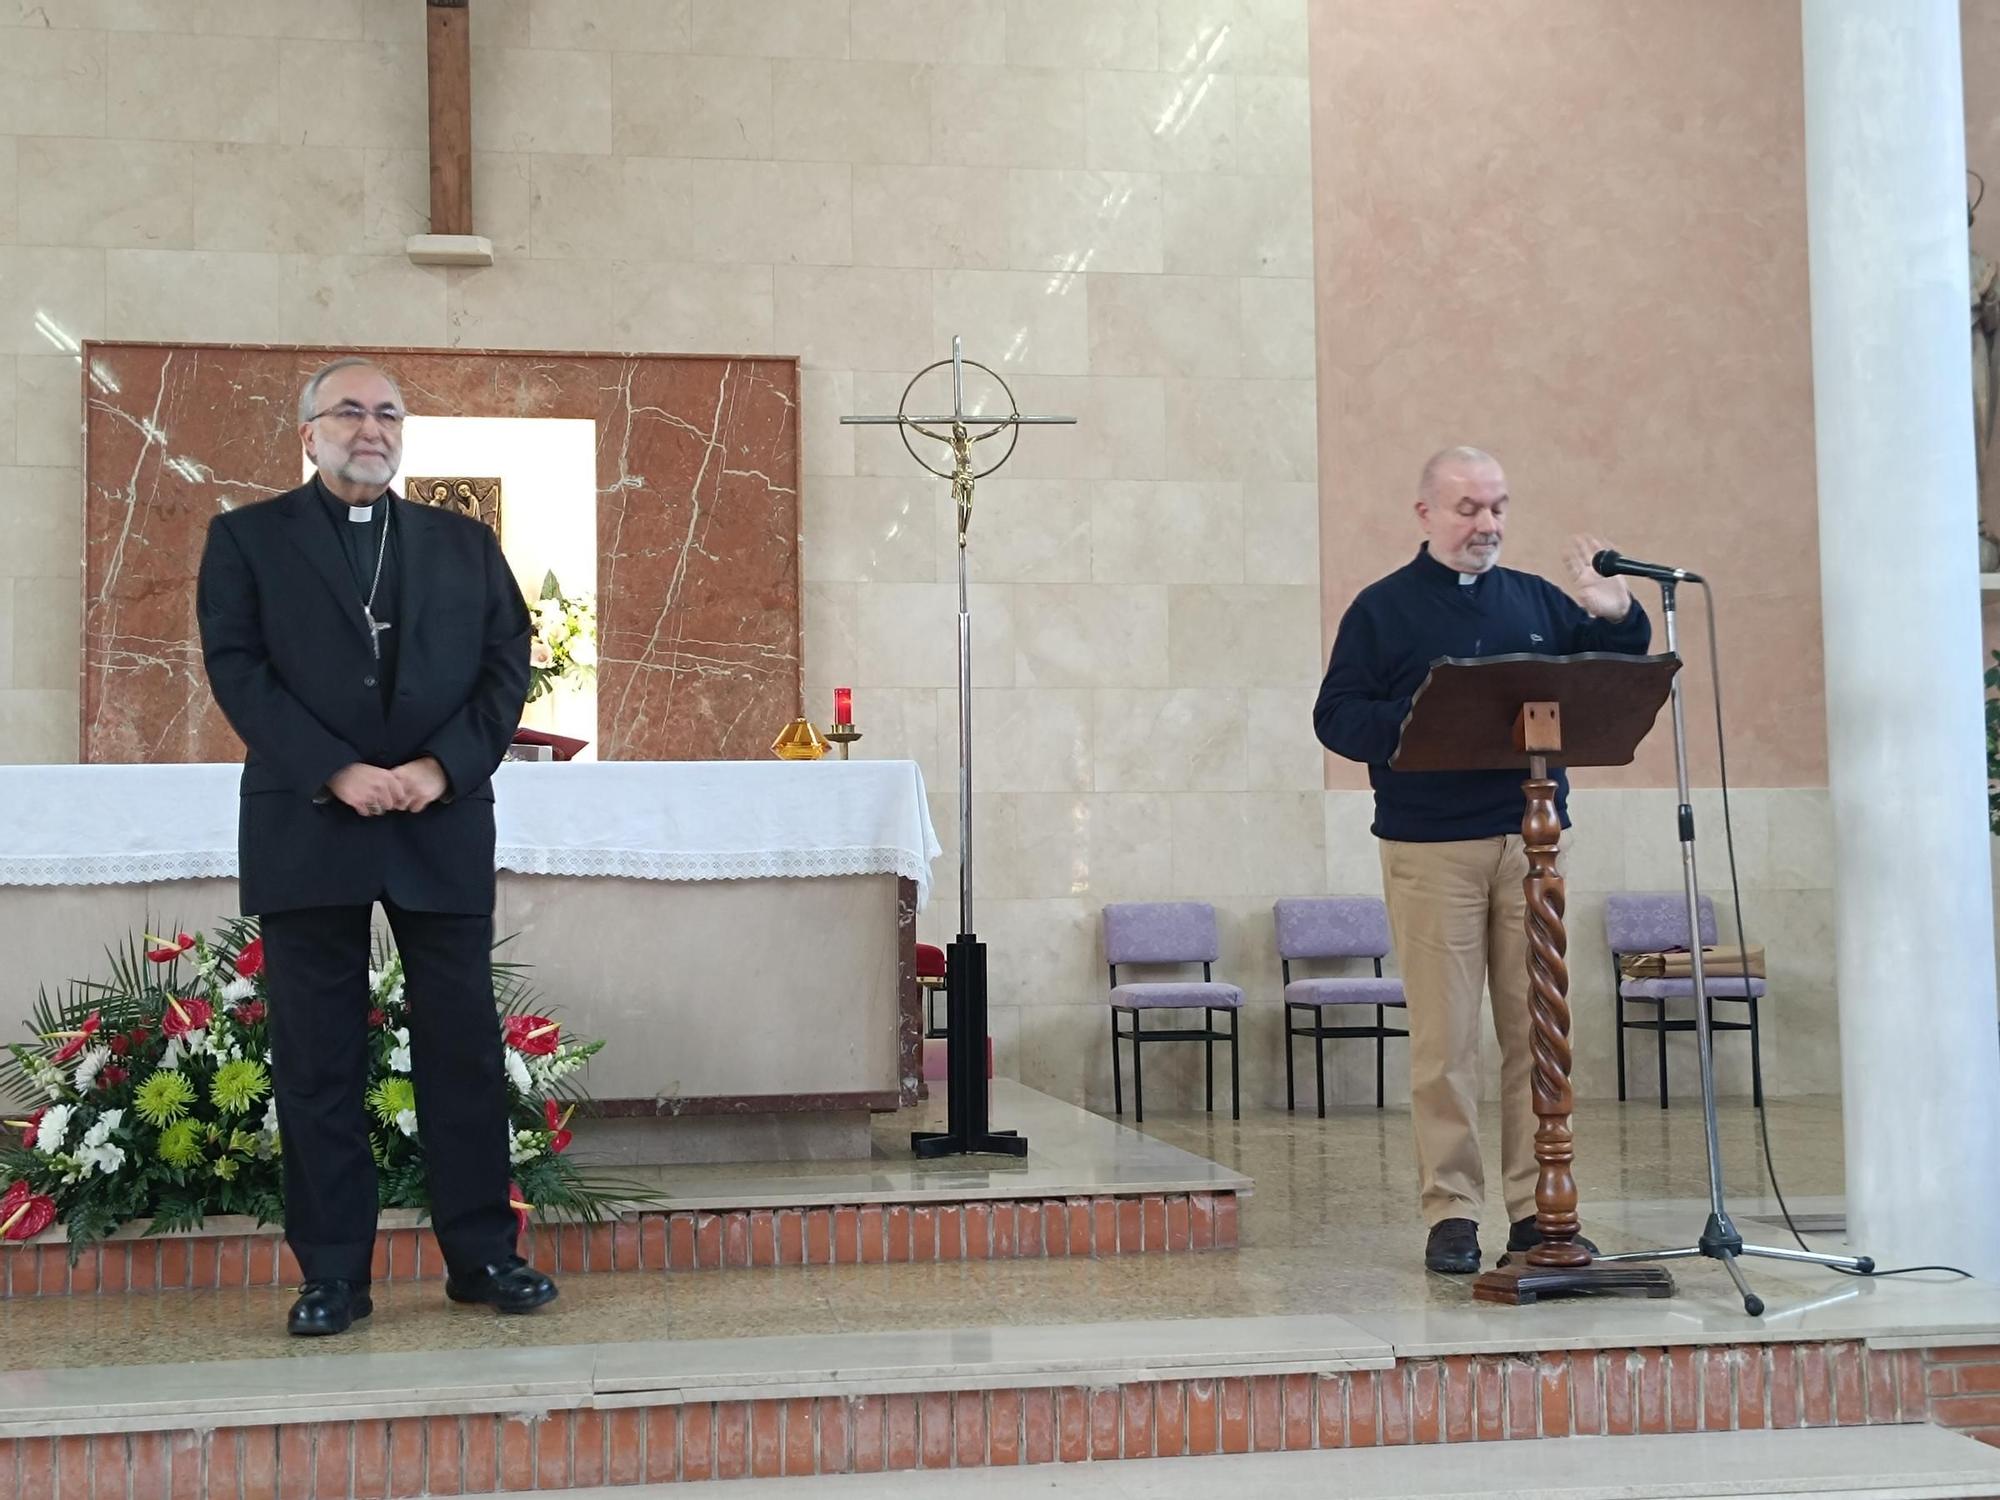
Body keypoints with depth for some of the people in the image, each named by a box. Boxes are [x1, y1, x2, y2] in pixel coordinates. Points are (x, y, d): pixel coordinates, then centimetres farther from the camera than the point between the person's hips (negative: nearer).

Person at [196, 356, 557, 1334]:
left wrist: (443, 767, -9)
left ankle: (482, 1255, 11)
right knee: (317, 1058, 1)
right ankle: (333, 1273, 8)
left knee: (464, 1044, 2)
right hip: (306, 826, -1)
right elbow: (238, 668, -3)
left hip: (444, 822, 2)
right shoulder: (246, 539, 9)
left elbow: (507, 663, 6)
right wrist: (336, 772, -14)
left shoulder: (464, 544, 15)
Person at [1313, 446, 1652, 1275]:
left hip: (1531, 843, 3)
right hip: (1430, 850, -3)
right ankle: (1451, 1213, 4)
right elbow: (1336, 717, -1)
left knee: (1536, 1031, 5)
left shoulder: (1537, 600, 14)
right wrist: (1417, 726, -17)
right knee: (1444, 1039, -2)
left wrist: (1618, 617, -4)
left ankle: (1536, 1207, 12)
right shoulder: (1382, 608, 5)